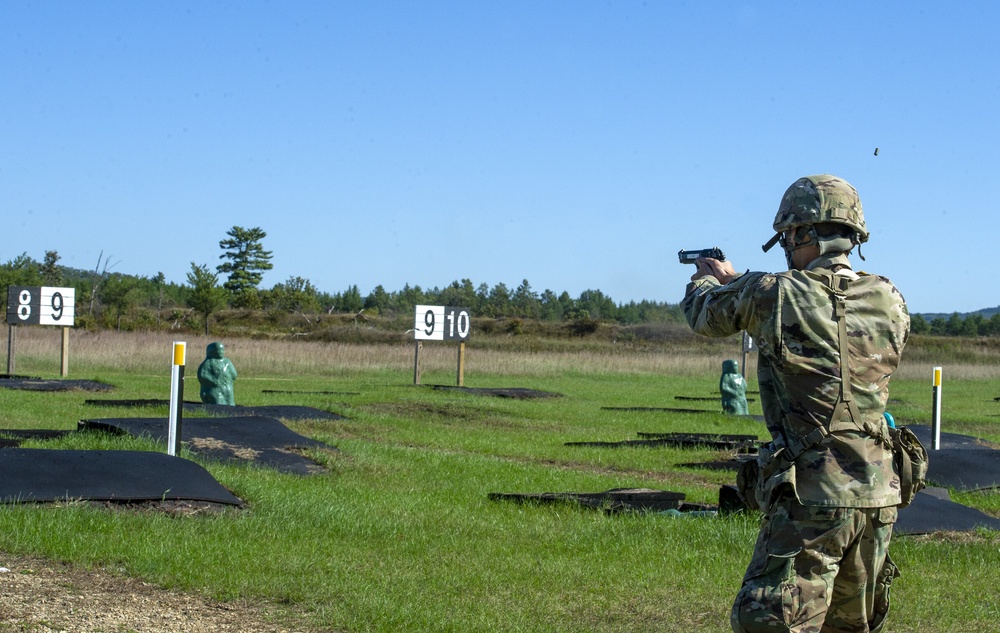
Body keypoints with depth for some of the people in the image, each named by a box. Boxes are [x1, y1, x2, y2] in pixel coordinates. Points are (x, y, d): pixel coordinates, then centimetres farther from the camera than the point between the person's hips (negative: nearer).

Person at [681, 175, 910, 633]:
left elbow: (704, 316, 9)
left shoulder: (773, 296, -10)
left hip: (808, 499, -6)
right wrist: (738, 282, 32)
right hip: (877, 497, 6)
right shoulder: (890, 302, 4)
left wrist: (706, 280, 34)